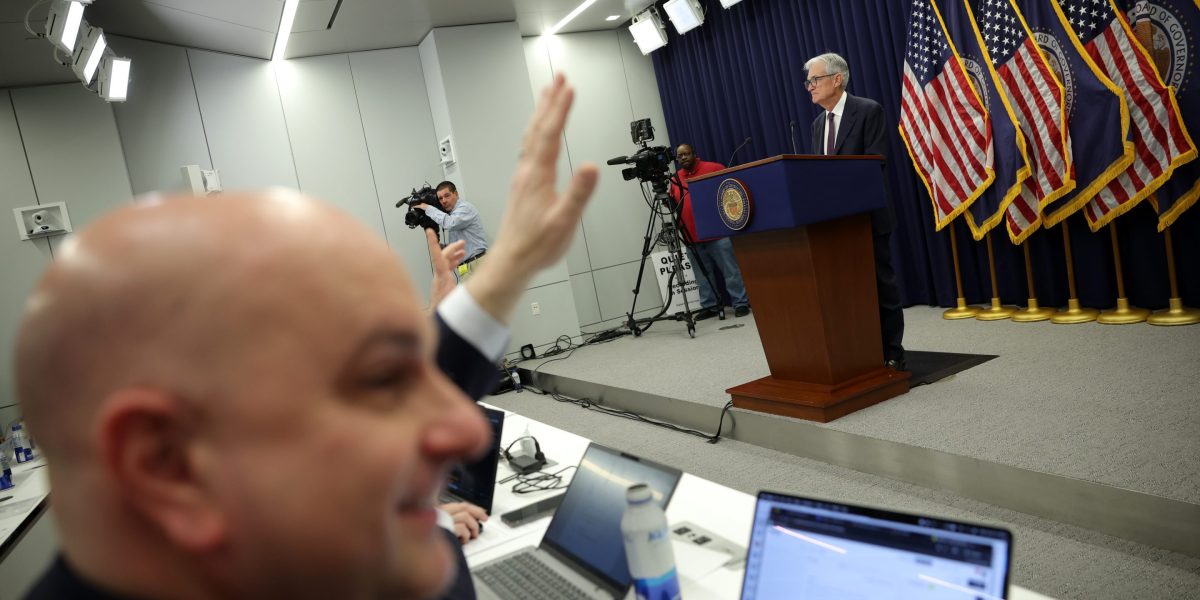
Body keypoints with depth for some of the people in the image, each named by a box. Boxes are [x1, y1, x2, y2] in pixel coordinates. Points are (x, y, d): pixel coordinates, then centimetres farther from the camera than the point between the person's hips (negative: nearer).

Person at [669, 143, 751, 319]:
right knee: (703, 277, 10)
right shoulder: (675, 179, 12)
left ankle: (741, 303, 5)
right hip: (692, 238, 4)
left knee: (731, 271, -1)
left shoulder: (714, 168, -1)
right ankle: (709, 307, 18)